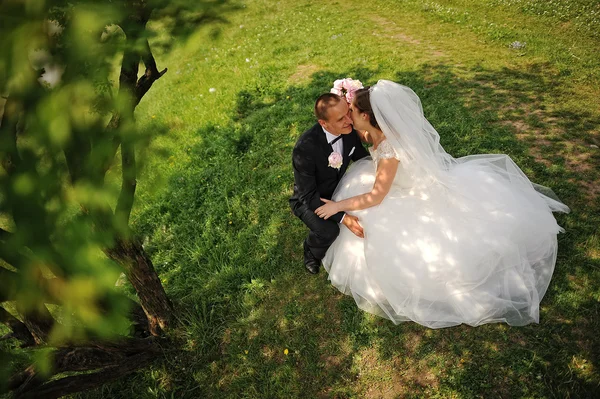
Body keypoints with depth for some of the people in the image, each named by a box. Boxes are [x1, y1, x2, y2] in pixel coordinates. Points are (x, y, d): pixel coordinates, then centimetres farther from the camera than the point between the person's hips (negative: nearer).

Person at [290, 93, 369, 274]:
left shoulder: (350, 130, -19)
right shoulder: (305, 147, -36)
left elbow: (361, 158, 2)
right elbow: (308, 195, -30)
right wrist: (342, 217, -37)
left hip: (337, 190, 6)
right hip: (309, 199, -5)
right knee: (329, 231, -30)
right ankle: (311, 252, 6)